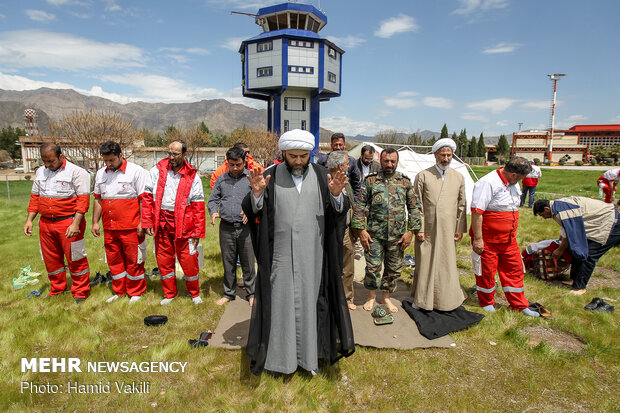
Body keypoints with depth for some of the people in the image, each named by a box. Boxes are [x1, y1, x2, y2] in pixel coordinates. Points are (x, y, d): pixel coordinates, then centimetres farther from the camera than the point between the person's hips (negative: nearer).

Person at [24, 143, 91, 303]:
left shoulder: (76, 172, -8)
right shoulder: (40, 172, 12)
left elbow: (83, 199, -13)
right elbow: (35, 197, 19)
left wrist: (75, 224, -20)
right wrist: (29, 220, 10)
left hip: (68, 222, -6)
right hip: (46, 223, 6)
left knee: (75, 259, -1)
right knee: (51, 259, 15)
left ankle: (80, 292, 12)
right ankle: (57, 290, 31)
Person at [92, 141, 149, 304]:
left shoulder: (136, 171, -6)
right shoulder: (101, 174, 13)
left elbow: (144, 199, -9)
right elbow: (98, 200, 19)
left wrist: (142, 223, -13)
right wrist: (95, 223, 15)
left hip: (131, 228, -6)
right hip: (109, 228, 6)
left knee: (133, 260, 3)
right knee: (114, 260, 14)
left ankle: (135, 292, 19)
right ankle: (119, 291, 29)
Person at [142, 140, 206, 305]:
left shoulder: (192, 176, -2)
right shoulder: (157, 170, 3)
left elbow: (198, 206, -3)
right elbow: (147, 197, 3)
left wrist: (198, 231, -6)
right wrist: (147, 222, -3)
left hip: (183, 225, -2)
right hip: (161, 223, 2)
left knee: (188, 260, 3)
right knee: (164, 260, 12)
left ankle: (194, 293, 26)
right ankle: (170, 293, 31)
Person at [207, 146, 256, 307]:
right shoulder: (221, 179, 12)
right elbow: (212, 200, 14)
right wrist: (213, 212, -7)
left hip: (245, 227, -3)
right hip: (226, 228, 3)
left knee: (248, 262, 4)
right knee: (228, 262, 12)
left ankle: (251, 293, 20)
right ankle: (228, 293, 27)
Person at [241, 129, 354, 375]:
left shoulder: (321, 176, 1)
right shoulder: (271, 176, -1)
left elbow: (339, 213, -2)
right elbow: (252, 211, -5)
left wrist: (336, 196, -22)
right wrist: (257, 193, -25)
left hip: (312, 254, 1)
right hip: (280, 255, -1)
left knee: (309, 301, 12)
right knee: (280, 302, 9)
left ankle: (309, 354, 31)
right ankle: (280, 354, 28)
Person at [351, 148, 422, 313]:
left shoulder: (405, 182, 7)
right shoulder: (370, 180, 2)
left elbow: (414, 208, 7)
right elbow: (359, 206, -1)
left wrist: (410, 231, 0)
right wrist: (361, 230, -7)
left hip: (398, 236, 2)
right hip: (374, 234, -2)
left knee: (394, 268, 10)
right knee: (373, 266, 2)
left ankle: (386, 296, 30)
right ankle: (371, 296, 24)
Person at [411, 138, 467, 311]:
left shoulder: (458, 177, 8)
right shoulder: (423, 176, -2)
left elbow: (461, 205, 13)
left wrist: (460, 229, 8)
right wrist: (418, 228, -8)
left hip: (448, 231, 3)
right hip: (427, 230, -2)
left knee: (447, 265, 9)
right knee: (424, 264, 5)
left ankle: (447, 299, 26)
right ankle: (421, 299, 21)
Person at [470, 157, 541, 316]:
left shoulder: (513, 184, 9)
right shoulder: (487, 183, -20)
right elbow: (476, 212, -23)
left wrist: (512, 234, 22)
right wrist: (478, 239, -23)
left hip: (509, 239, 8)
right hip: (488, 239, -8)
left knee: (514, 269, 14)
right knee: (486, 271, 7)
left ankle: (519, 304, 30)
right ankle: (487, 302, 29)